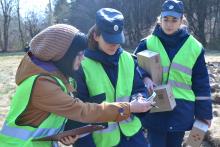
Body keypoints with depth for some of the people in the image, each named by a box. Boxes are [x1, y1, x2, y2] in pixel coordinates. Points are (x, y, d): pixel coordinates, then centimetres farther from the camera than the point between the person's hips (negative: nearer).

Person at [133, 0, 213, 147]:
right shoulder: (148, 43, -3)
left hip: (181, 112, 1)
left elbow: (201, 84, 3)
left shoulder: (194, 47, -1)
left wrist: (204, 112, 4)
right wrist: (145, 79, -15)